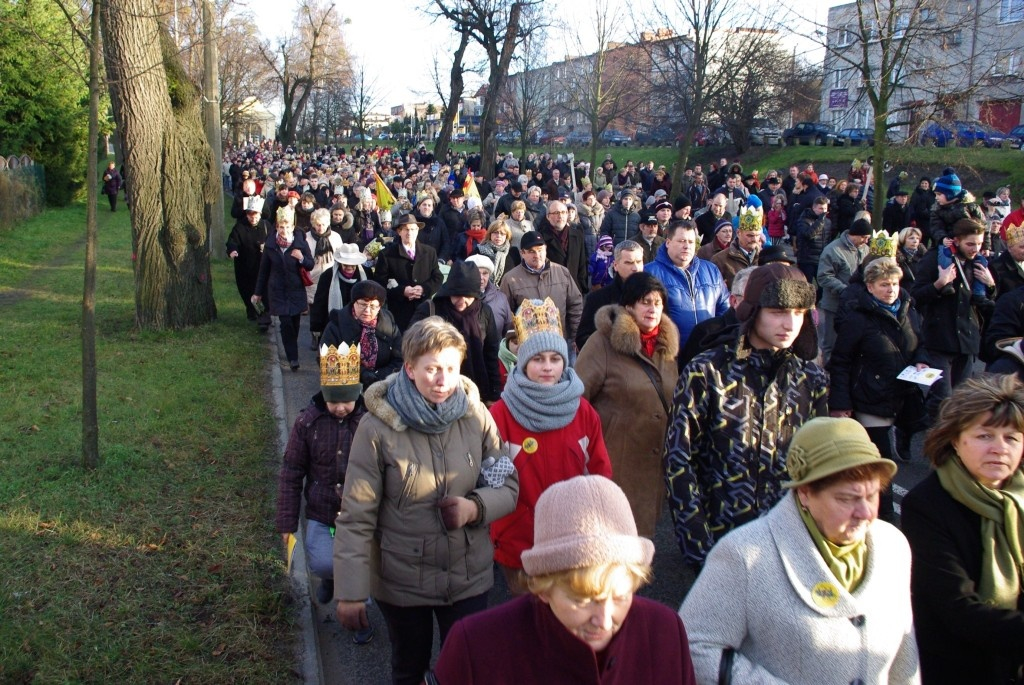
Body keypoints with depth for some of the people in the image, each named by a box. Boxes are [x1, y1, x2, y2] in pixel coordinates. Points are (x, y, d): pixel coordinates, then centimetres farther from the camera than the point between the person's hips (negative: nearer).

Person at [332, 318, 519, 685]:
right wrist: (350, 592, -14)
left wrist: (476, 507, -21)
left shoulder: (476, 416, -9)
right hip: (401, 582, -1)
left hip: (469, 577, 2)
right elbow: (356, 516, -14)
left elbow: (509, 487, -1)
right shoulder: (378, 426, -17)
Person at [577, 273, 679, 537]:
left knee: (643, 529, 14)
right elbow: (577, 396, -13)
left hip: (654, 463, 6)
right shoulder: (604, 342, -11)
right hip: (614, 460, -6)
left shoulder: (666, 345, 10)